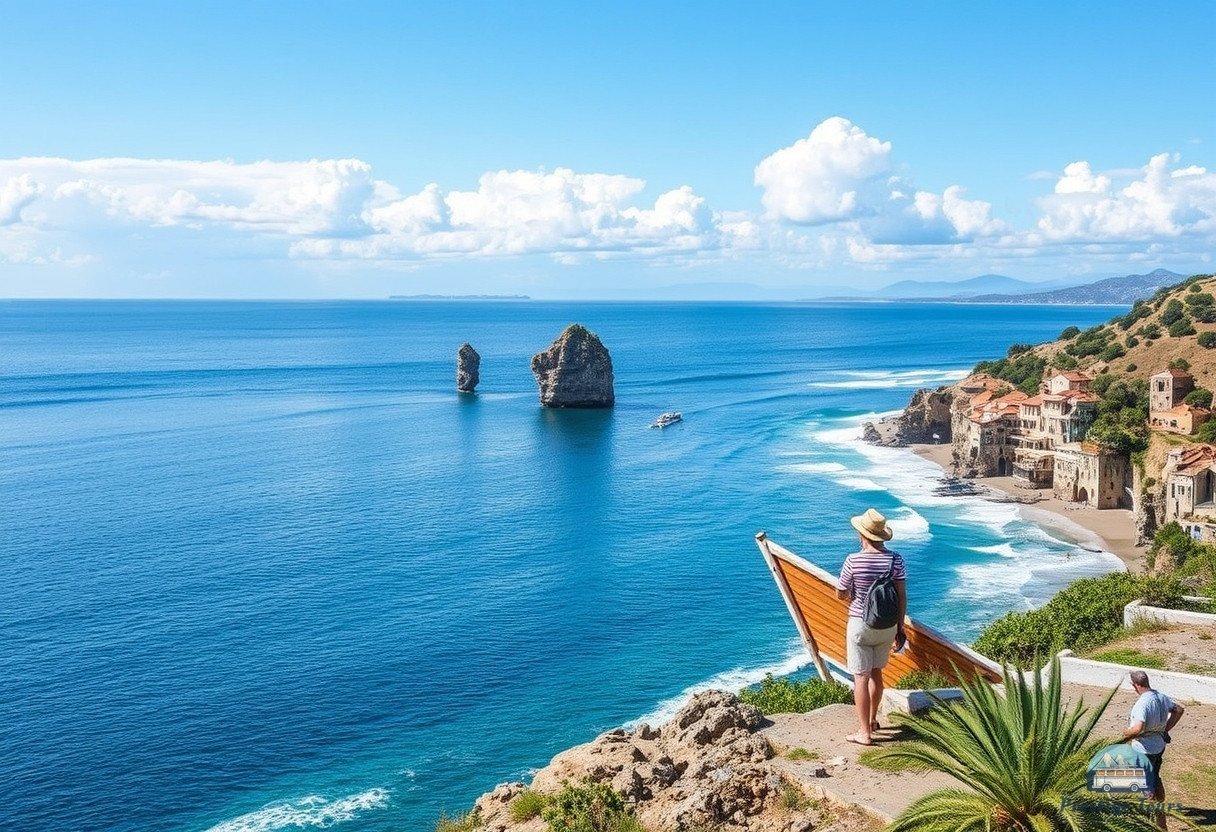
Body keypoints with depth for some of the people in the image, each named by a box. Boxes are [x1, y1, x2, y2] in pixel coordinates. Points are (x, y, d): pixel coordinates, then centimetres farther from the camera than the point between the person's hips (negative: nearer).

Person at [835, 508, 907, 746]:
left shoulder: (853, 561, -17)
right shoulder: (896, 560, -8)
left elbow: (840, 594, -6)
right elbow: (902, 597, -3)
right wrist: (900, 629, 7)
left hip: (860, 625, -4)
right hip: (887, 626, 4)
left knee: (861, 678, 3)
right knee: (876, 673, 22)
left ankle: (864, 733, 6)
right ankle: (872, 720, 38)